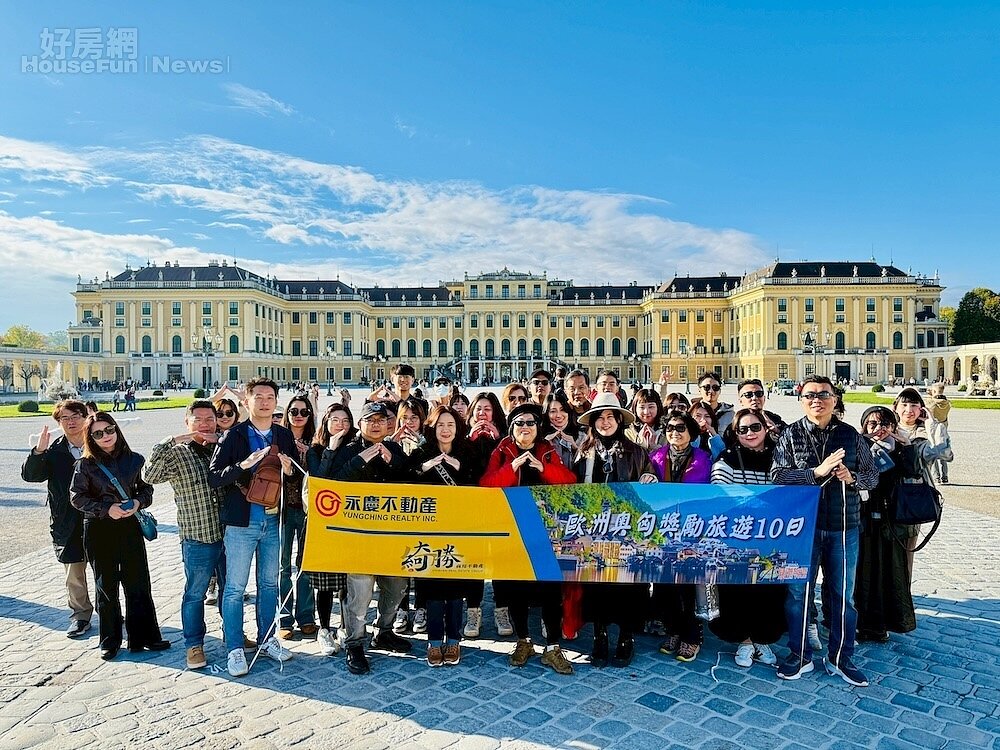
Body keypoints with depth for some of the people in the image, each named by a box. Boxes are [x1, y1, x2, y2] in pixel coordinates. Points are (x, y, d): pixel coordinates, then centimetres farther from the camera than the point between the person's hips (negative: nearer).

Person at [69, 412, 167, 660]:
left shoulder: (134, 460, 3)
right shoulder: (85, 465, -2)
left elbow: (146, 488, 10)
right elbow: (77, 497, -4)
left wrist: (138, 502, -10)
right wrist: (106, 509, -15)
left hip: (130, 526, 1)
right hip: (99, 530, -1)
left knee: (138, 582, 4)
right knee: (106, 586, 8)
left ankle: (144, 636, 15)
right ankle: (110, 641, 22)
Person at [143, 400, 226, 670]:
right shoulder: (176, 453, -7)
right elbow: (150, 476, -23)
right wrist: (170, 442, -26)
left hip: (227, 533, 4)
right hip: (197, 538, -4)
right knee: (195, 594, 11)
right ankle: (194, 645, 27)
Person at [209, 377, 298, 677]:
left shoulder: (284, 436, 5)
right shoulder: (234, 436, -7)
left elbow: (297, 477, 10)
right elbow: (213, 476, -12)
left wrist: (289, 471, -12)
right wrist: (243, 465, -26)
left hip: (274, 520, 4)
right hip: (241, 522, -4)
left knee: (269, 583, 15)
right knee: (235, 588, 4)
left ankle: (266, 640, 30)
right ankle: (235, 649, 18)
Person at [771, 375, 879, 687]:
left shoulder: (850, 435, 4)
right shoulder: (790, 435, -3)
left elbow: (872, 475, 10)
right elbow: (778, 476, -12)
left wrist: (852, 477, -12)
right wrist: (817, 472, -22)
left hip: (844, 526, 2)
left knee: (843, 595, 11)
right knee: (798, 592, 7)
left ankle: (840, 658, 29)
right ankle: (799, 655, 24)